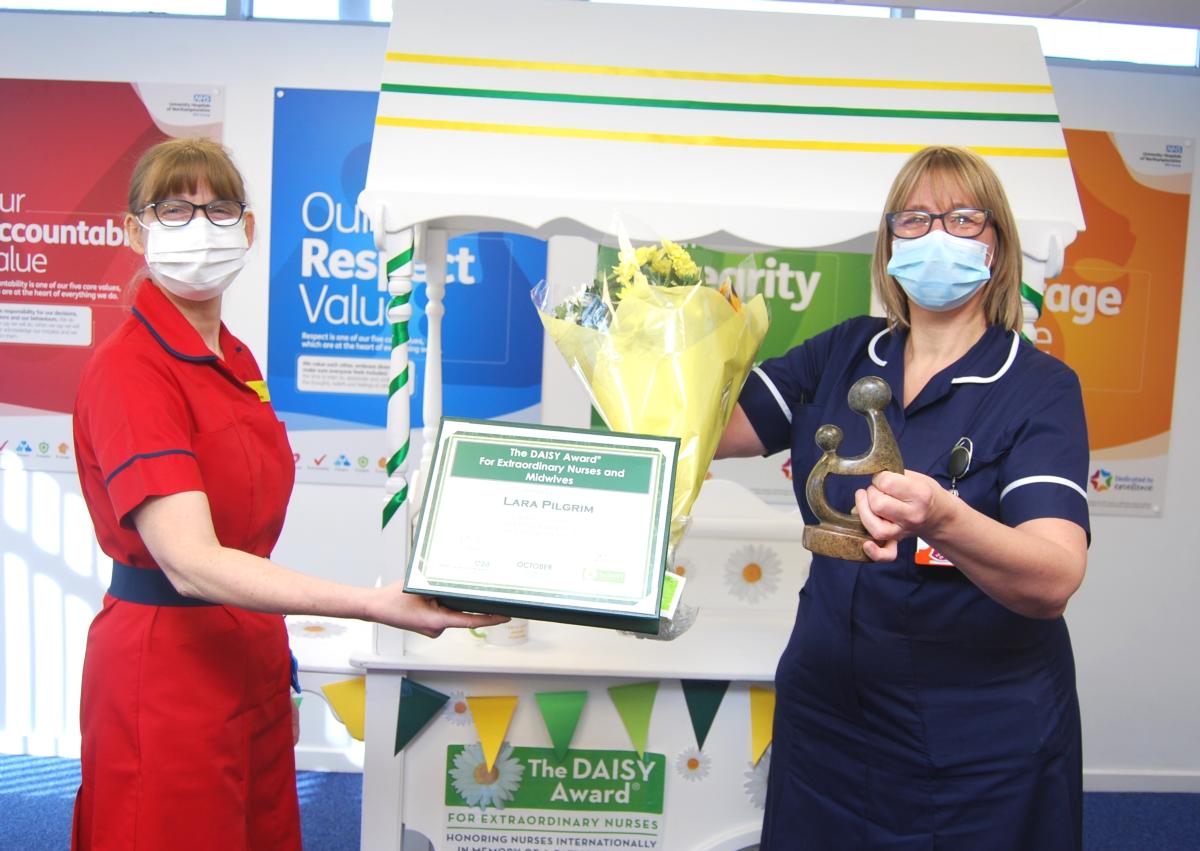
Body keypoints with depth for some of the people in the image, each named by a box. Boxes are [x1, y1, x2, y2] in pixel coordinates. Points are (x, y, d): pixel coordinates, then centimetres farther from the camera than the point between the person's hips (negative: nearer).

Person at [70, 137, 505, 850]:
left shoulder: (235, 360, 8)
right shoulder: (129, 371, -18)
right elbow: (190, 562, -29)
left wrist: (277, 651, 11)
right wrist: (371, 604, -39)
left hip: (253, 652, 8)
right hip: (164, 668, -8)